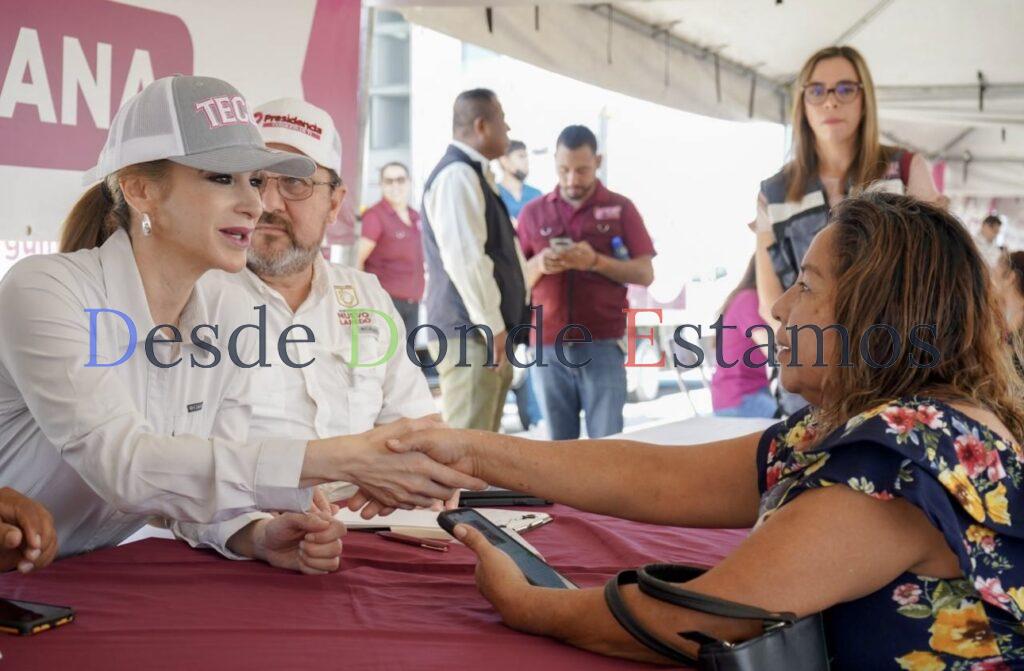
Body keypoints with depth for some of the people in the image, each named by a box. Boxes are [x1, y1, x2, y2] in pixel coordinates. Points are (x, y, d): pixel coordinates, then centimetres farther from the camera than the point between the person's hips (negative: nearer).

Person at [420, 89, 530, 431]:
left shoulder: (475, 175, 18)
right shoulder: (457, 175, -14)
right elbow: (464, 258, -23)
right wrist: (492, 327, -21)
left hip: (490, 332, 10)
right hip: (470, 336, -10)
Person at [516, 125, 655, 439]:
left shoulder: (620, 208, 5)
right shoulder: (533, 212, 10)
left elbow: (645, 273, 1)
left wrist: (597, 261, -15)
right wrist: (538, 265, -11)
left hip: (602, 344, -2)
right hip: (549, 346, 2)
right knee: (559, 445, 4)